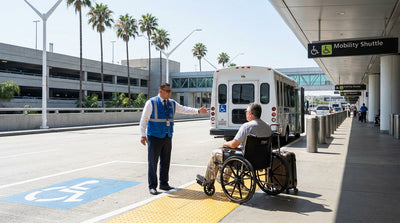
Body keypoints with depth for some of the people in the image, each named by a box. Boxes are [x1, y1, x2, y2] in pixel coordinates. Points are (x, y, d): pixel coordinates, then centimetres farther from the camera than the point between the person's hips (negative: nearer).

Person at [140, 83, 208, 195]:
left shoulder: (172, 104, 11)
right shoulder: (151, 103, -6)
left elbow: (184, 109, 9)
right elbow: (144, 120, -6)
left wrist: (198, 111, -3)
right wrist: (143, 135, -11)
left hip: (167, 138, 6)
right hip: (154, 137, -5)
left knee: (165, 162, 12)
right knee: (153, 162, -1)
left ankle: (163, 183, 25)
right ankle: (152, 186, 8)